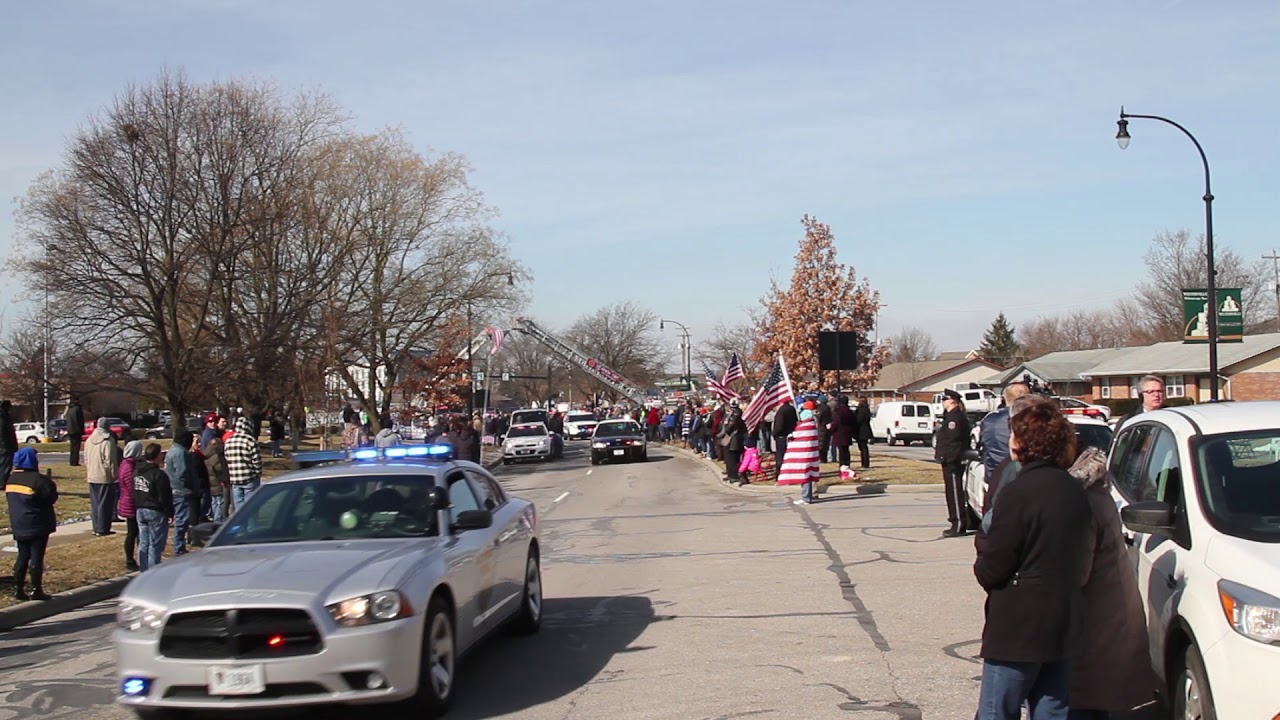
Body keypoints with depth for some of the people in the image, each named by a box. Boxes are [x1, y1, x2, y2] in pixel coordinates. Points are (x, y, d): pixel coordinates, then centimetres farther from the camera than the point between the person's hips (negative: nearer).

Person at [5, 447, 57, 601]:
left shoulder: (11, 479, 6)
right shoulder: (38, 479, -19)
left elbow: (12, 499, 14)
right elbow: (52, 498, -13)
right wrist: (52, 486, 3)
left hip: (18, 526, 7)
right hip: (38, 526, -7)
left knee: (23, 556, 14)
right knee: (36, 557, -2)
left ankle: (18, 589, 13)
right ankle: (36, 590, -1)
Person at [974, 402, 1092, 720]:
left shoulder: (1019, 492, -17)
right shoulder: (1075, 491, 6)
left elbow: (990, 570, -16)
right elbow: (1082, 563, 14)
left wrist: (981, 565, 5)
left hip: (1017, 628, -7)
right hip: (1063, 626, 8)